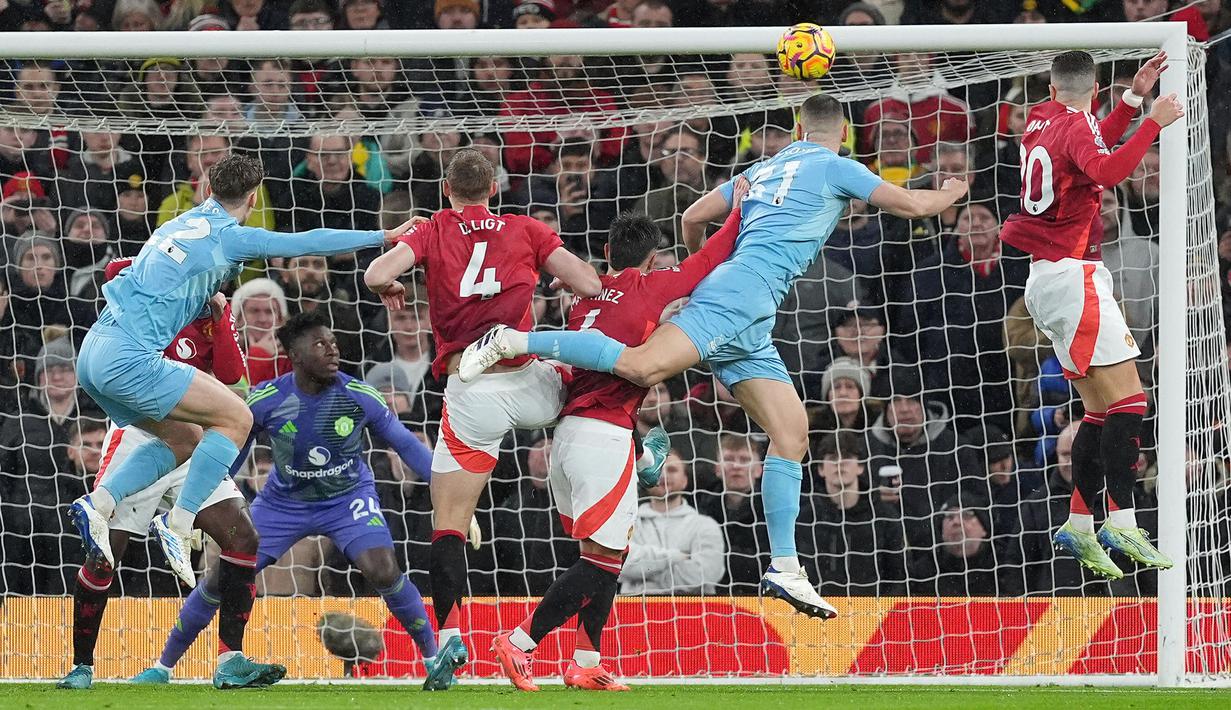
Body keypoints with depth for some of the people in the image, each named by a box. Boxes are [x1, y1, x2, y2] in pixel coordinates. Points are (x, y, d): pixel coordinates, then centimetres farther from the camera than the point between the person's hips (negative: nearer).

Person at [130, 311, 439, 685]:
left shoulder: (359, 397, -20)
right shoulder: (265, 401, -20)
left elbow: (406, 444, -7)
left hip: (349, 496, -1)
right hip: (284, 501, 1)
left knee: (384, 572, -25)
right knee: (222, 578, -5)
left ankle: (432, 656, -5)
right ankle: (163, 666, 11)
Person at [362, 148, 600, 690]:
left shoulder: (434, 231, 5)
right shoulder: (526, 232, 7)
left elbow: (377, 274, -9)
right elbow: (589, 286, 2)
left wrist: (390, 291, 14)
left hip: (471, 395, -1)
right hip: (528, 380, 1)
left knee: (449, 523, 2)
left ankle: (449, 633, -16)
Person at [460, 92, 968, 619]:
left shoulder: (765, 170, 27)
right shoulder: (835, 168, 7)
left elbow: (694, 216, 27)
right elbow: (911, 205, 8)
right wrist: (949, 194, 29)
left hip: (748, 327, 9)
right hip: (743, 293, -9)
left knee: (792, 431, 6)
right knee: (644, 366, -25)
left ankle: (784, 568, 2)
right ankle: (512, 343, -25)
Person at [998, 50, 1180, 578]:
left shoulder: (1041, 124, 13)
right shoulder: (1076, 125, -11)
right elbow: (1106, 170, -31)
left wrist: (1134, 97, 24)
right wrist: (1154, 122, -28)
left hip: (1045, 278, 9)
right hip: (1073, 274, -9)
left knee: (1100, 407, 9)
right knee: (1127, 396, -14)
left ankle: (1079, 526, 6)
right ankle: (1121, 524, -23)